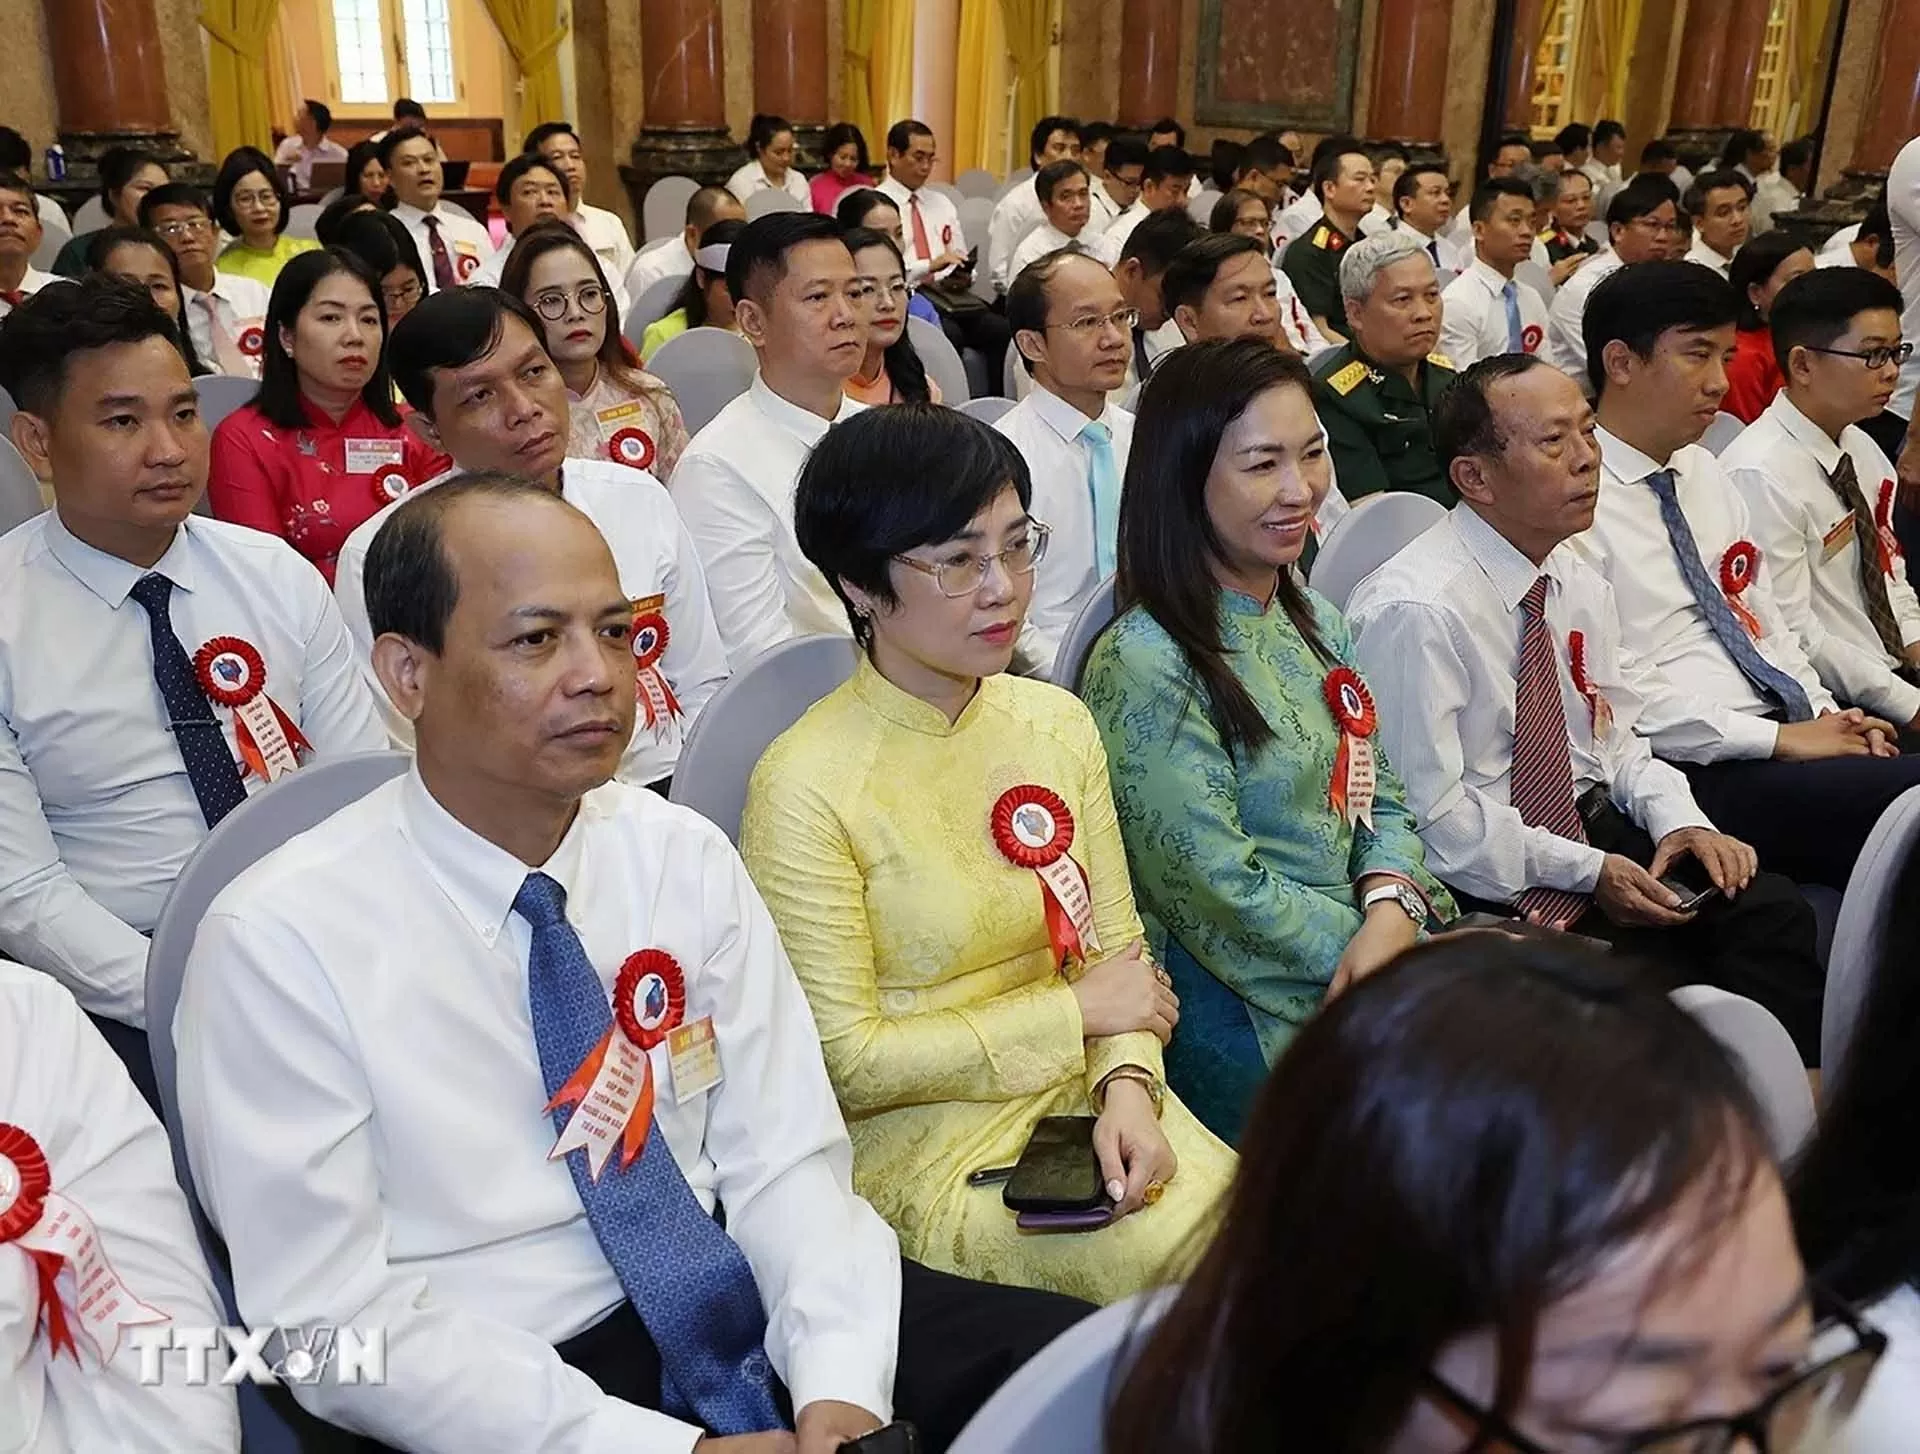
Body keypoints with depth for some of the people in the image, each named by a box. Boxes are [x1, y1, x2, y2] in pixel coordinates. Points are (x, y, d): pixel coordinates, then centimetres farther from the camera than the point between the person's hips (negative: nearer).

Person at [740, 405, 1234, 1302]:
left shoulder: (1056, 722, 5)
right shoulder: (805, 787, -15)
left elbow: (1116, 949, 7)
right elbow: (848, 1060, -14)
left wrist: (1128, 1086, -13)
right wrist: (1074, 1010, -11)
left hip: (1083, 1094, 6)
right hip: (919, 1139, -5)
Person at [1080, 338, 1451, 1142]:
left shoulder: (1315, 623, 10)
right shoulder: (1144, 667, -16)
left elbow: (1380, 801, 10)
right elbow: (1223, 893, -17)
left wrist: (1391, 908, -10)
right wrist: (1386, 949, -12)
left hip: (1358, 971, 7)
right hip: (1251, 1019, -7)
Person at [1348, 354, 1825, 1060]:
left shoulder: (1577, 583, 6)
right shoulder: (1412, 611, -21)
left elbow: (1614, 734, 15)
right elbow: (1426, 812, -20)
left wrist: (1679, 818, -5)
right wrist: (1586, 871, -19)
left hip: (1586, 828, 8)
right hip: (1482, 879, -7)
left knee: (1772, 910, -14)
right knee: (1658, 976, -26)